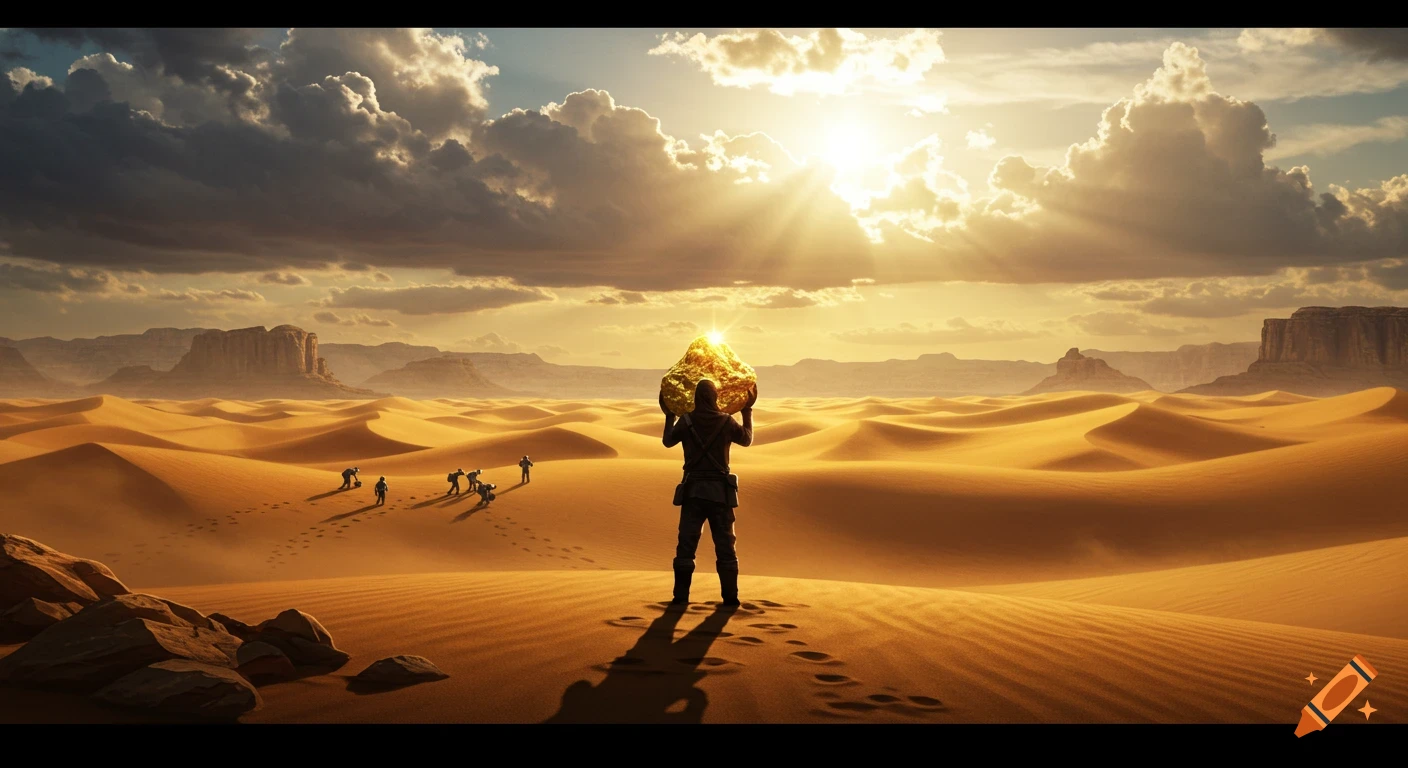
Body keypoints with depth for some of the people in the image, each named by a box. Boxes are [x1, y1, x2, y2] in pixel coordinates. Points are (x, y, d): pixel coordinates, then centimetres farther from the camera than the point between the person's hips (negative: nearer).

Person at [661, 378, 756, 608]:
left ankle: (681, 596, 3)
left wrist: (669, 416, 27)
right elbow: (747, 440, 15)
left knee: (686, 544, 5)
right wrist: (748, 411, 25)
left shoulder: (685, 422, -4)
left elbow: (668, 442, 14)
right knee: (725, 545, 7)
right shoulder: (726, 422, -3)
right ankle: (730, 597, 8)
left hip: (693, 491, 0)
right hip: (720, 491, 0)